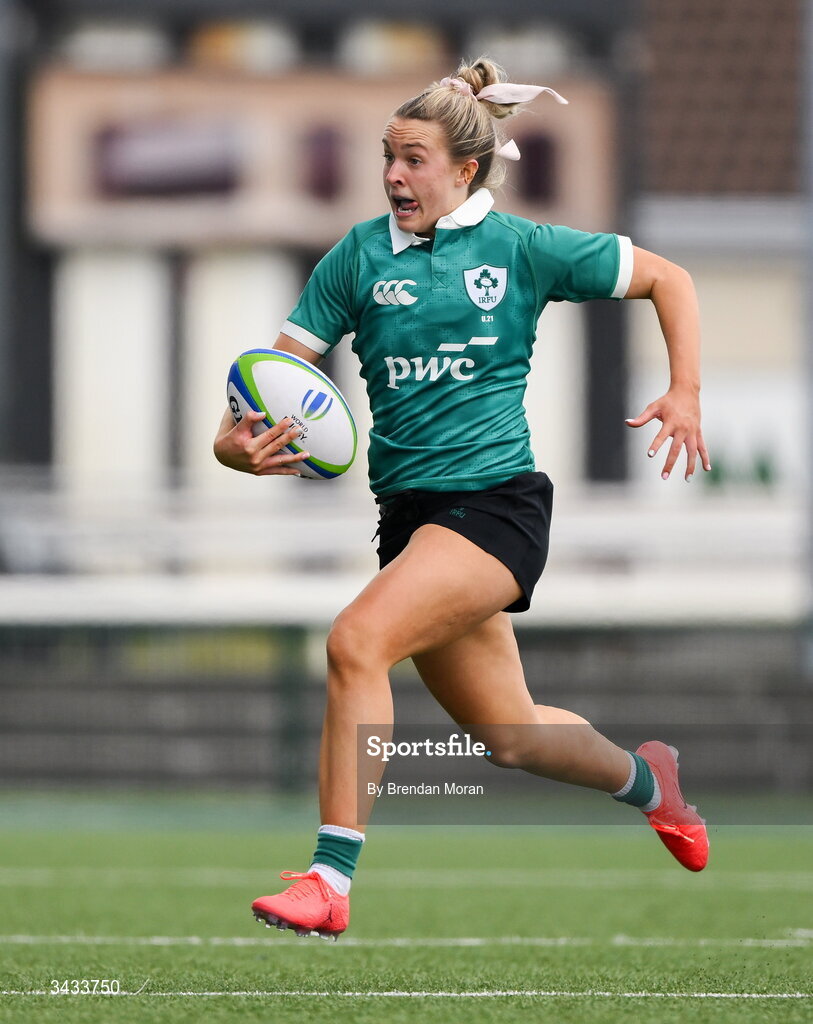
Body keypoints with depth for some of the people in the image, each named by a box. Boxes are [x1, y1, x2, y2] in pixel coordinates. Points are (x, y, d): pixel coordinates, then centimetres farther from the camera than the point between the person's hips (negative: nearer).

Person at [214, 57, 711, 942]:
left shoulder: (521, 248, -2)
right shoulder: (360, 256, 5)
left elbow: (666, 279, 9)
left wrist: (686, 392, -2)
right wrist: (234, 441, -19)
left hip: (495, 498, -5)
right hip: (410, 509, 5)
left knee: (358, 641, -27)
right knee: (506, 735, 15)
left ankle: (331, 880, -25)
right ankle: (644, 778, 47)